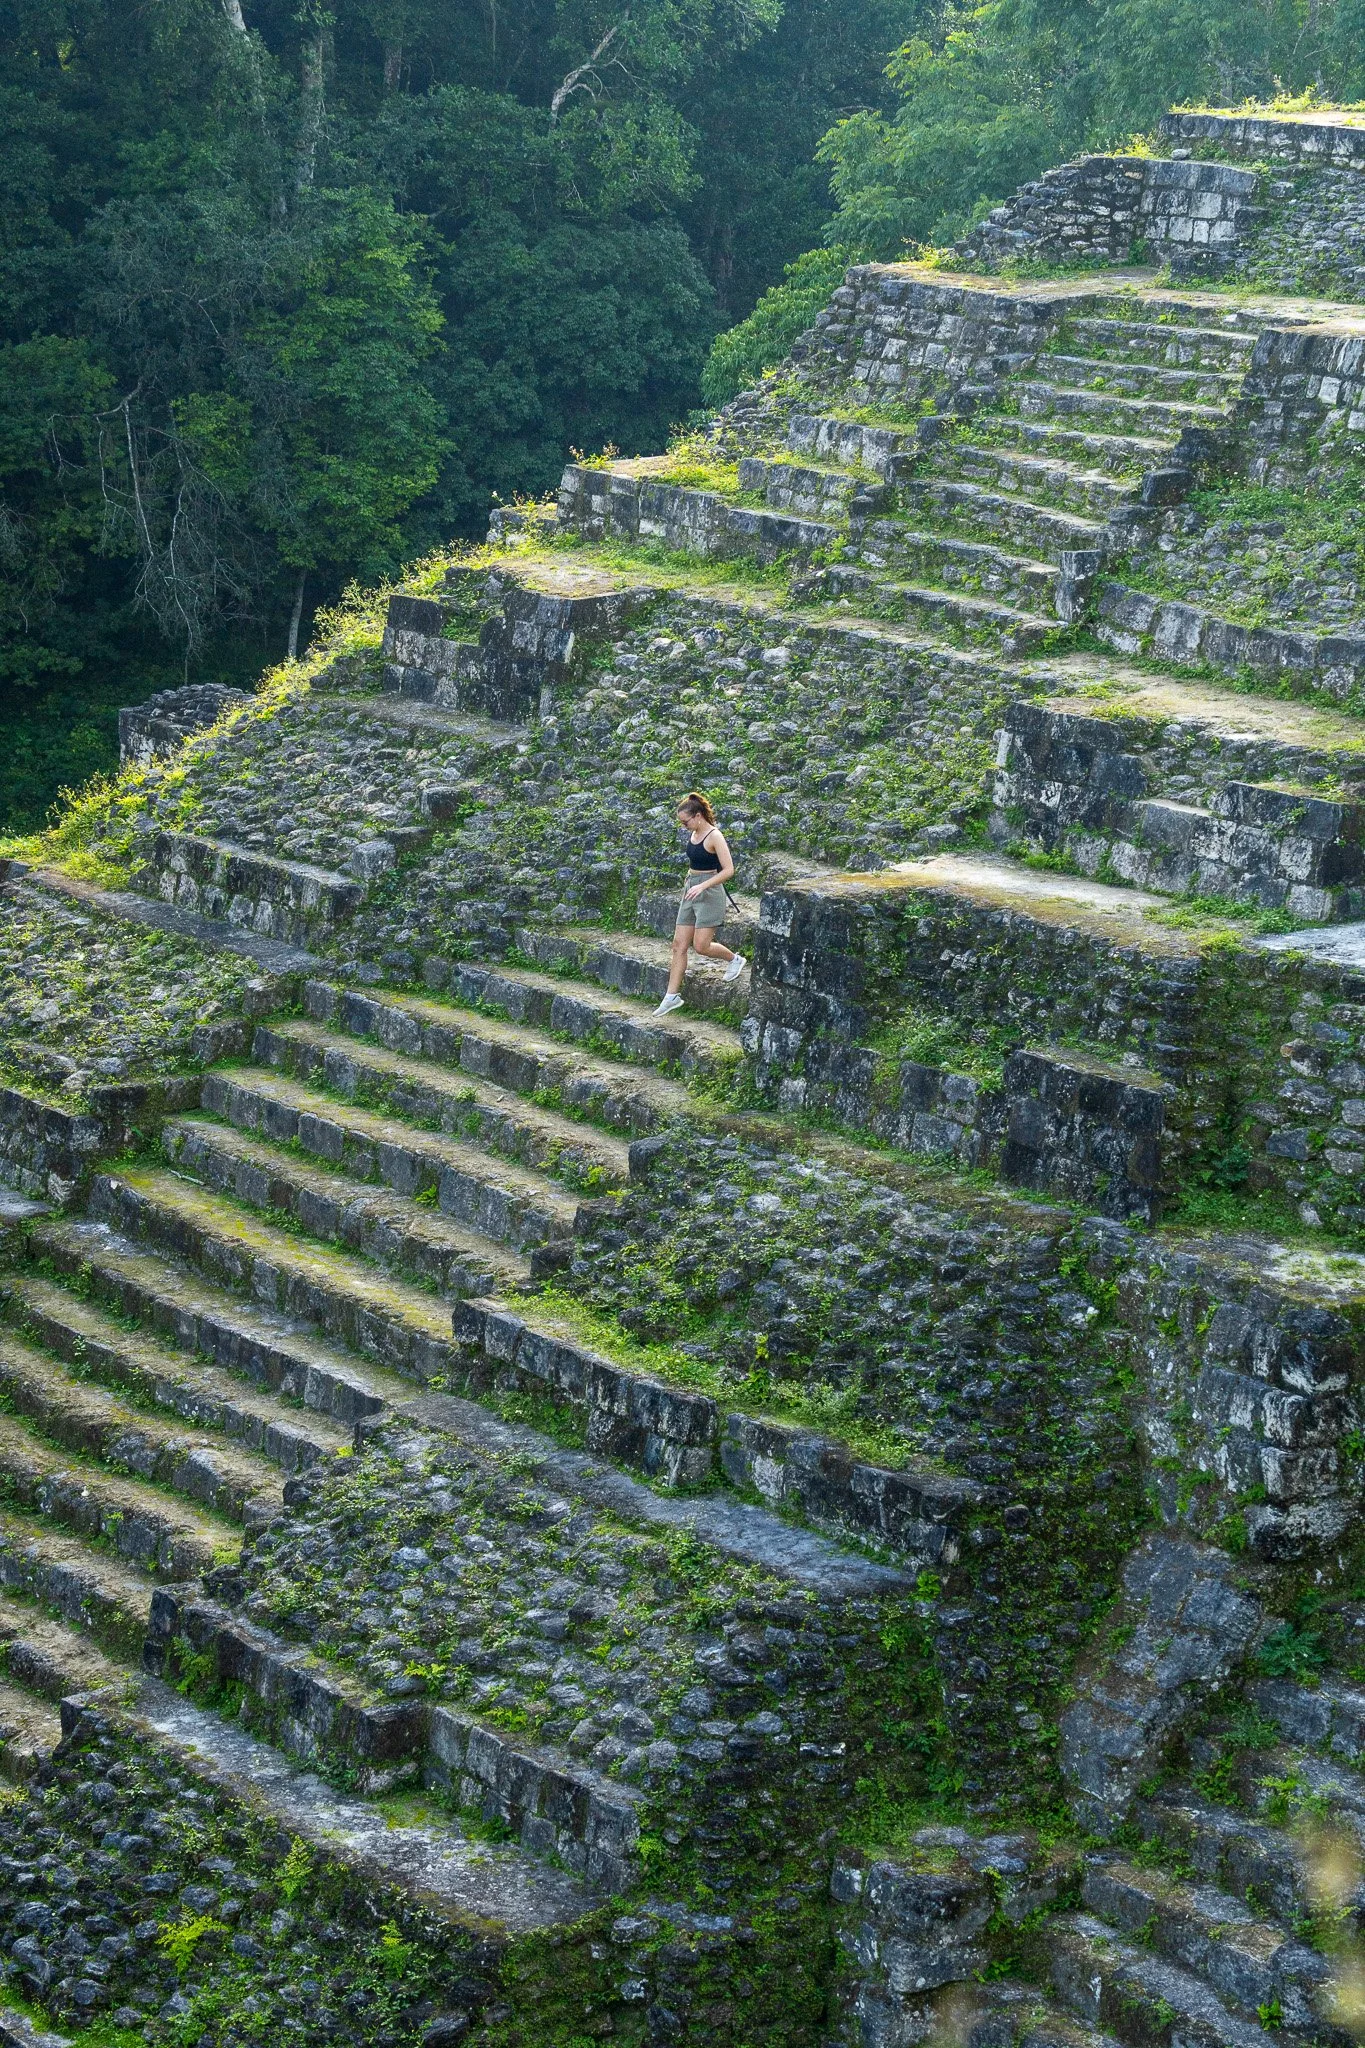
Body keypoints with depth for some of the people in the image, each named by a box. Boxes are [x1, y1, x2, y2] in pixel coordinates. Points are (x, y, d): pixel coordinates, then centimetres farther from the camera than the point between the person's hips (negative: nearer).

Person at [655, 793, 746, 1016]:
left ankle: (734, 959, 19)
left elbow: (728, 870, -21)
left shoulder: (714, 836, -16)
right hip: (691, 891, 8)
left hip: (709, 894, -8)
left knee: (701, 946, -10)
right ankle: (673, 995, 6)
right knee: (679, 944, 4)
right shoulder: (693, 835, 9)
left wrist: (702, 886, -27)